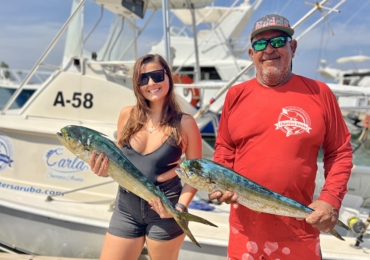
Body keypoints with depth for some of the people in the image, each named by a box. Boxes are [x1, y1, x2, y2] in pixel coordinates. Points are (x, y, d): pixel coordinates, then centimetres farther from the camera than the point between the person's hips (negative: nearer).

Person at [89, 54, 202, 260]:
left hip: (163, 211, -3)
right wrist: (105, 169, -7)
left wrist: (179, 208, -18)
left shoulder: (185, 123, -10)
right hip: (126, 209, 4)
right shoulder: (127, 115, 0)